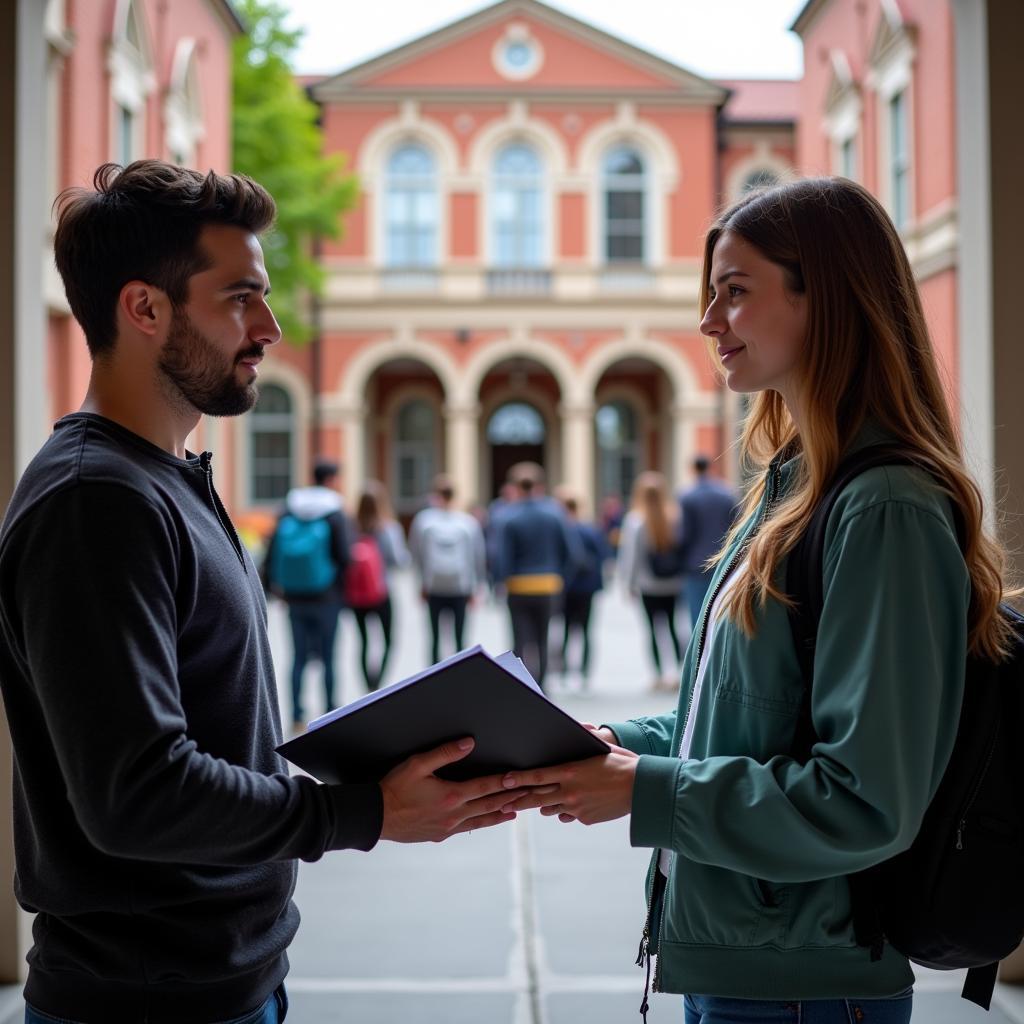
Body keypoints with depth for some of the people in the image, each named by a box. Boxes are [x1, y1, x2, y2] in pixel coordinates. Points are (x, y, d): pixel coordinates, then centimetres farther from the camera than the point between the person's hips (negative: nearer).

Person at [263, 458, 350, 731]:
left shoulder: (287, 513, 5)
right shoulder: (335, 516, -8)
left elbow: (272, 552, 4)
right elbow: (344, 558, -12)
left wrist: (271, 586, 12)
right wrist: (345, 592, 0)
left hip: (295, 598, 4)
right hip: (326, 598, -4)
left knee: (299, 656, 9)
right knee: (328, 656, 3)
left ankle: (297, 716, 8)